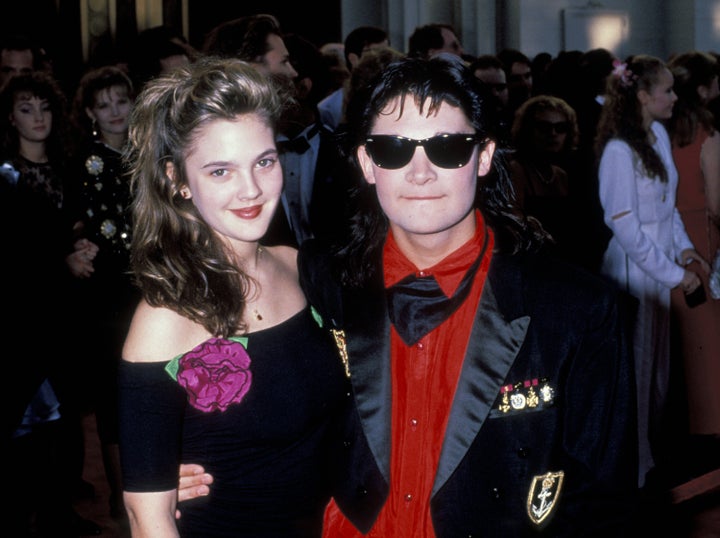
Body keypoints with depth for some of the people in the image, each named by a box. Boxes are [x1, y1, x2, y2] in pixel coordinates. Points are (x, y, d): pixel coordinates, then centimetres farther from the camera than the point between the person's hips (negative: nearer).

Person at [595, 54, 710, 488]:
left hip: (662, 265, 8)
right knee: (634, 367, 5)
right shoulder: (619, 149, -20)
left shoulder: (659, 134, 4)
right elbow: (625, 226, -20)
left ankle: (651, 450, 33)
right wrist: (673, 273, -16)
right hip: (633, 269, -8)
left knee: (658, 363, 17)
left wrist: (683, 246, 1)